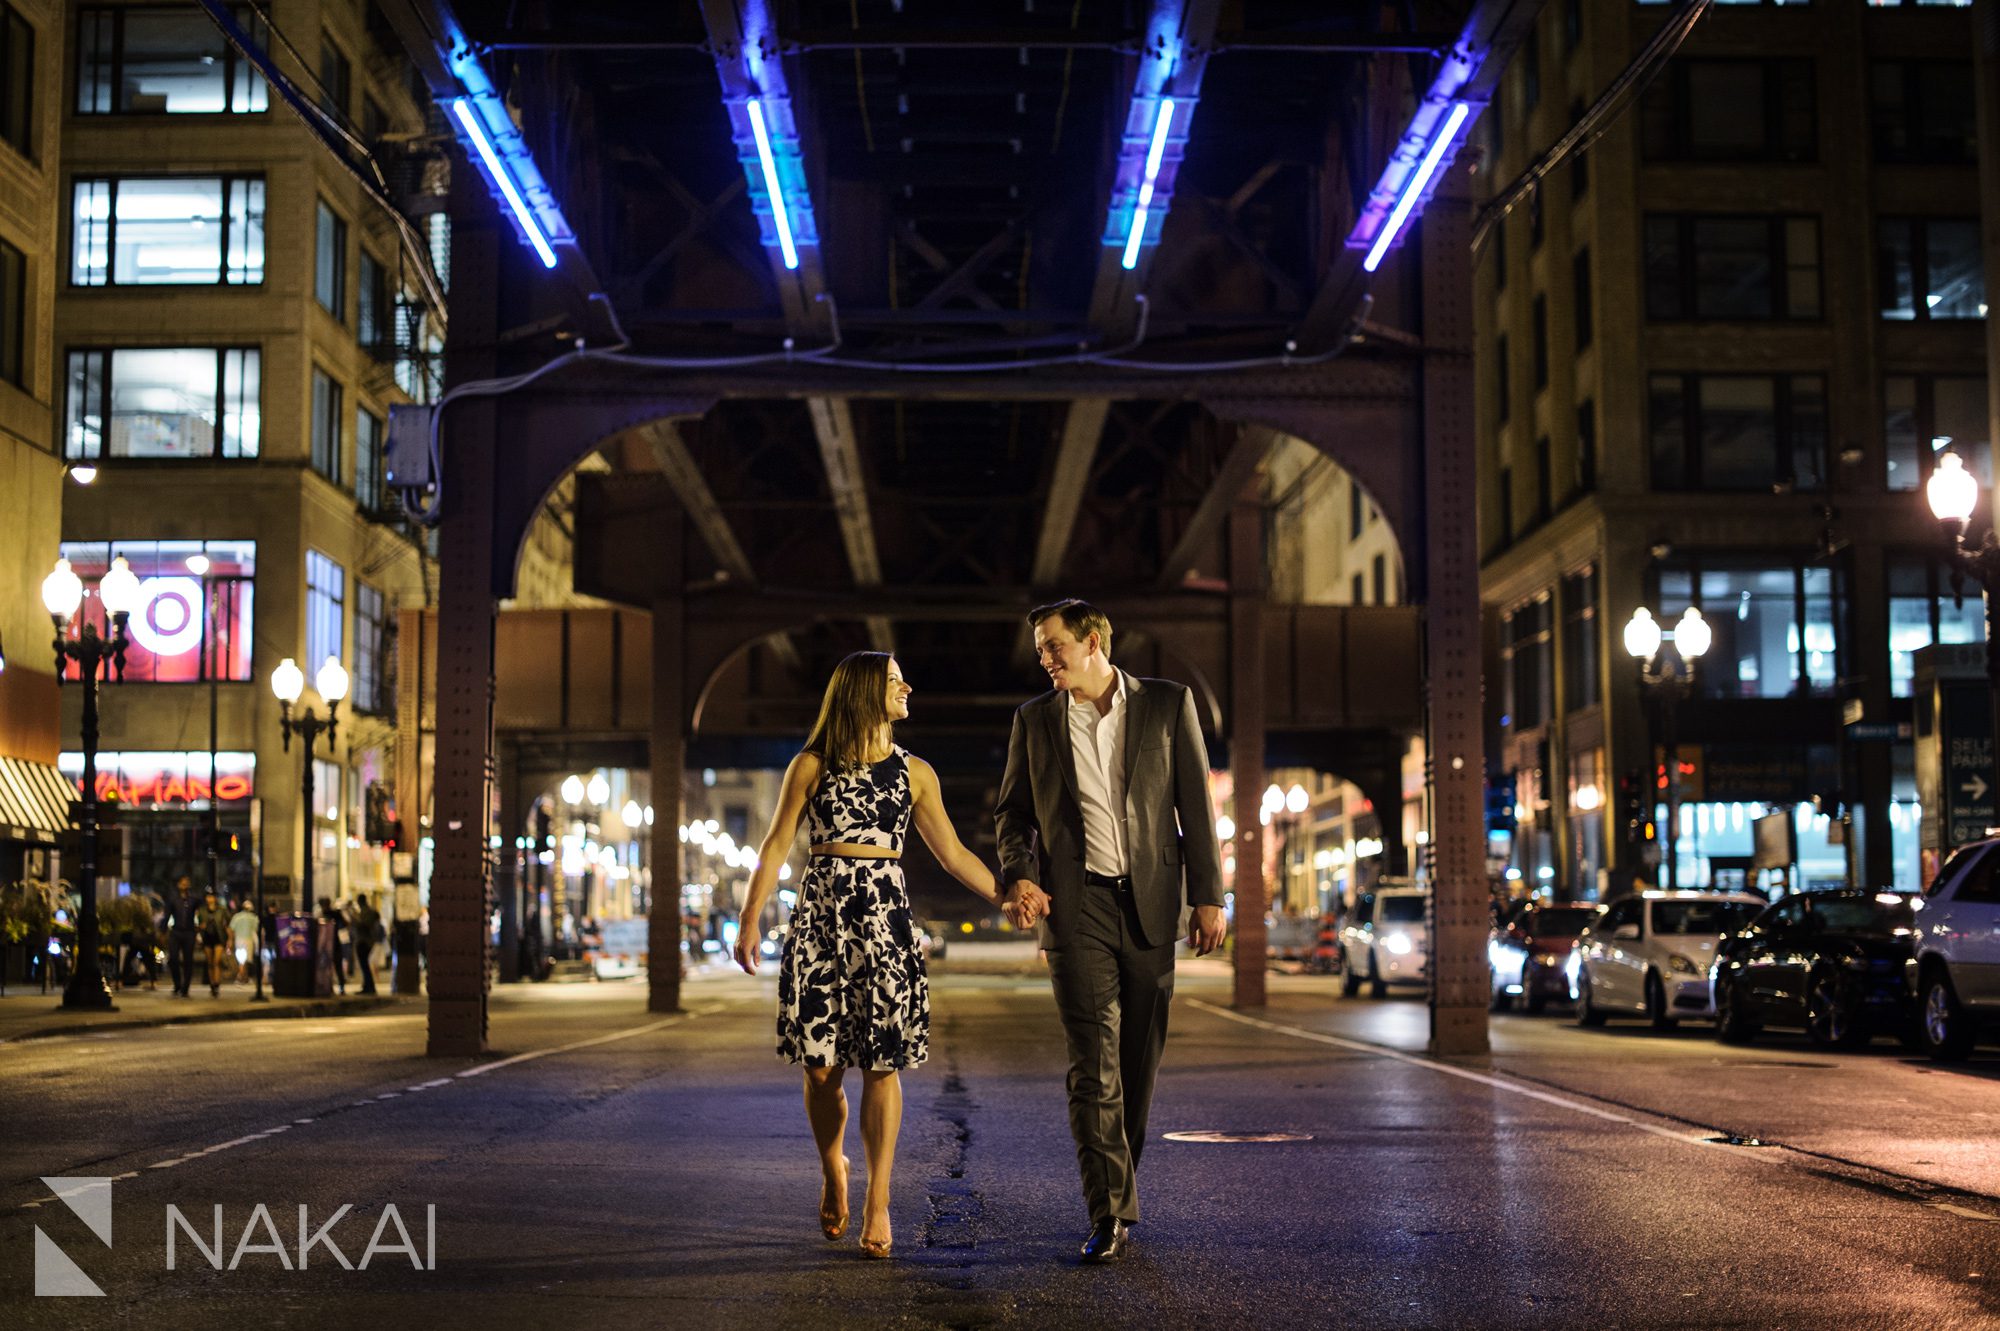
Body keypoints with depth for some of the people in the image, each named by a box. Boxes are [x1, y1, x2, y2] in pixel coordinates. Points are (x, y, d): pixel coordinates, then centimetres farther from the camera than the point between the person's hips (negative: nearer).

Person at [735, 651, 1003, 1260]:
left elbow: (953, 855, 14)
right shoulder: (812, 766, 6)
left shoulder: (914, 773, 11)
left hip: (885, 918, 1)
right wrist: (750, 919, -3)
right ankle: (832, 1172, 23)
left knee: (881, 1062, -5)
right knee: (821, 1062, -2)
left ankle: (878, 1203, 1)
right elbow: (776, 847, 5)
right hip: (821, 914, -1)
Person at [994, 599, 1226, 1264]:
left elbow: (1196, 804, 3)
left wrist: (1208, 898, -1)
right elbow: (1013, 810, 14)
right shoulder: (1034, 719, 8)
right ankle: (1109, 1213, -8)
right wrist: (1018, 876, -5)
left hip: (1150, 903, 1)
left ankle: (1117, 1190, 21)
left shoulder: (1168, 703, 3)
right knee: (1093, 1063, -9)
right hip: (1076, 905, 0)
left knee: (1138, 1062, 7)